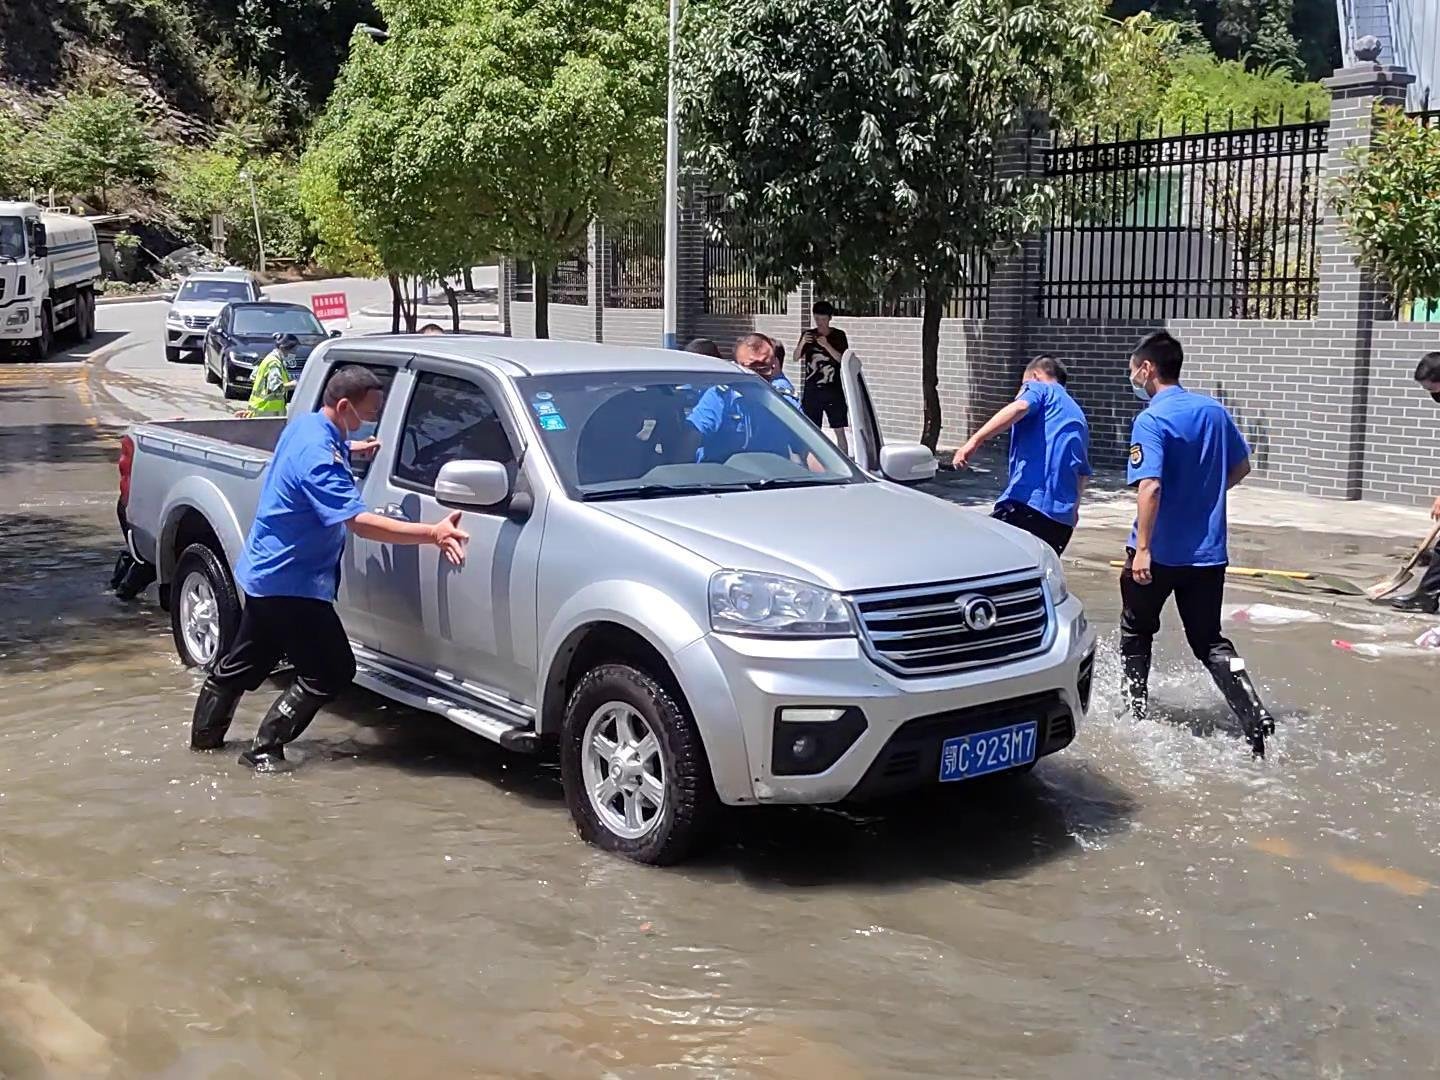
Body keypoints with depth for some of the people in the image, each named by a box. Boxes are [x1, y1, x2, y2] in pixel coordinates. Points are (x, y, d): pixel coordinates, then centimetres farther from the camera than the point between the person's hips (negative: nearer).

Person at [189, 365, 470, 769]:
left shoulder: (304, 424, 3)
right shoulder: (318, 457, -27)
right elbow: (359, 522, -35)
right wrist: (432, 534, -41)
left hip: (264, 571, 10)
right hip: (290, 581, -10)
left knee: (245, 662, 24)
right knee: (331, 672, -4)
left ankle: (205, 733, 38)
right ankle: (265, 749, 1)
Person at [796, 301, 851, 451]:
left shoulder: (839, 335, 1)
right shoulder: (808, 335, 7)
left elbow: (842, 359, -9)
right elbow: (796, 357, -1)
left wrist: (826, 345, -22)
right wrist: (802, 343, -20)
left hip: (834, 391, -2)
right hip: (812, 390, 2)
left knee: (840, 431, -3)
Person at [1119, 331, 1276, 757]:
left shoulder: (1151, 421, -16)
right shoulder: (1214, 410, 6)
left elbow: (1150, 486, -27)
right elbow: (1241, 467, 17)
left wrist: (1142, 548, -28)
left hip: (1160, 551, -5)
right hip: (1209, 550, 6)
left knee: (1136, 631, 18)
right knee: (1210, 642, 10)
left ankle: (1136, 710, 27)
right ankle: (1254, 715, -8)